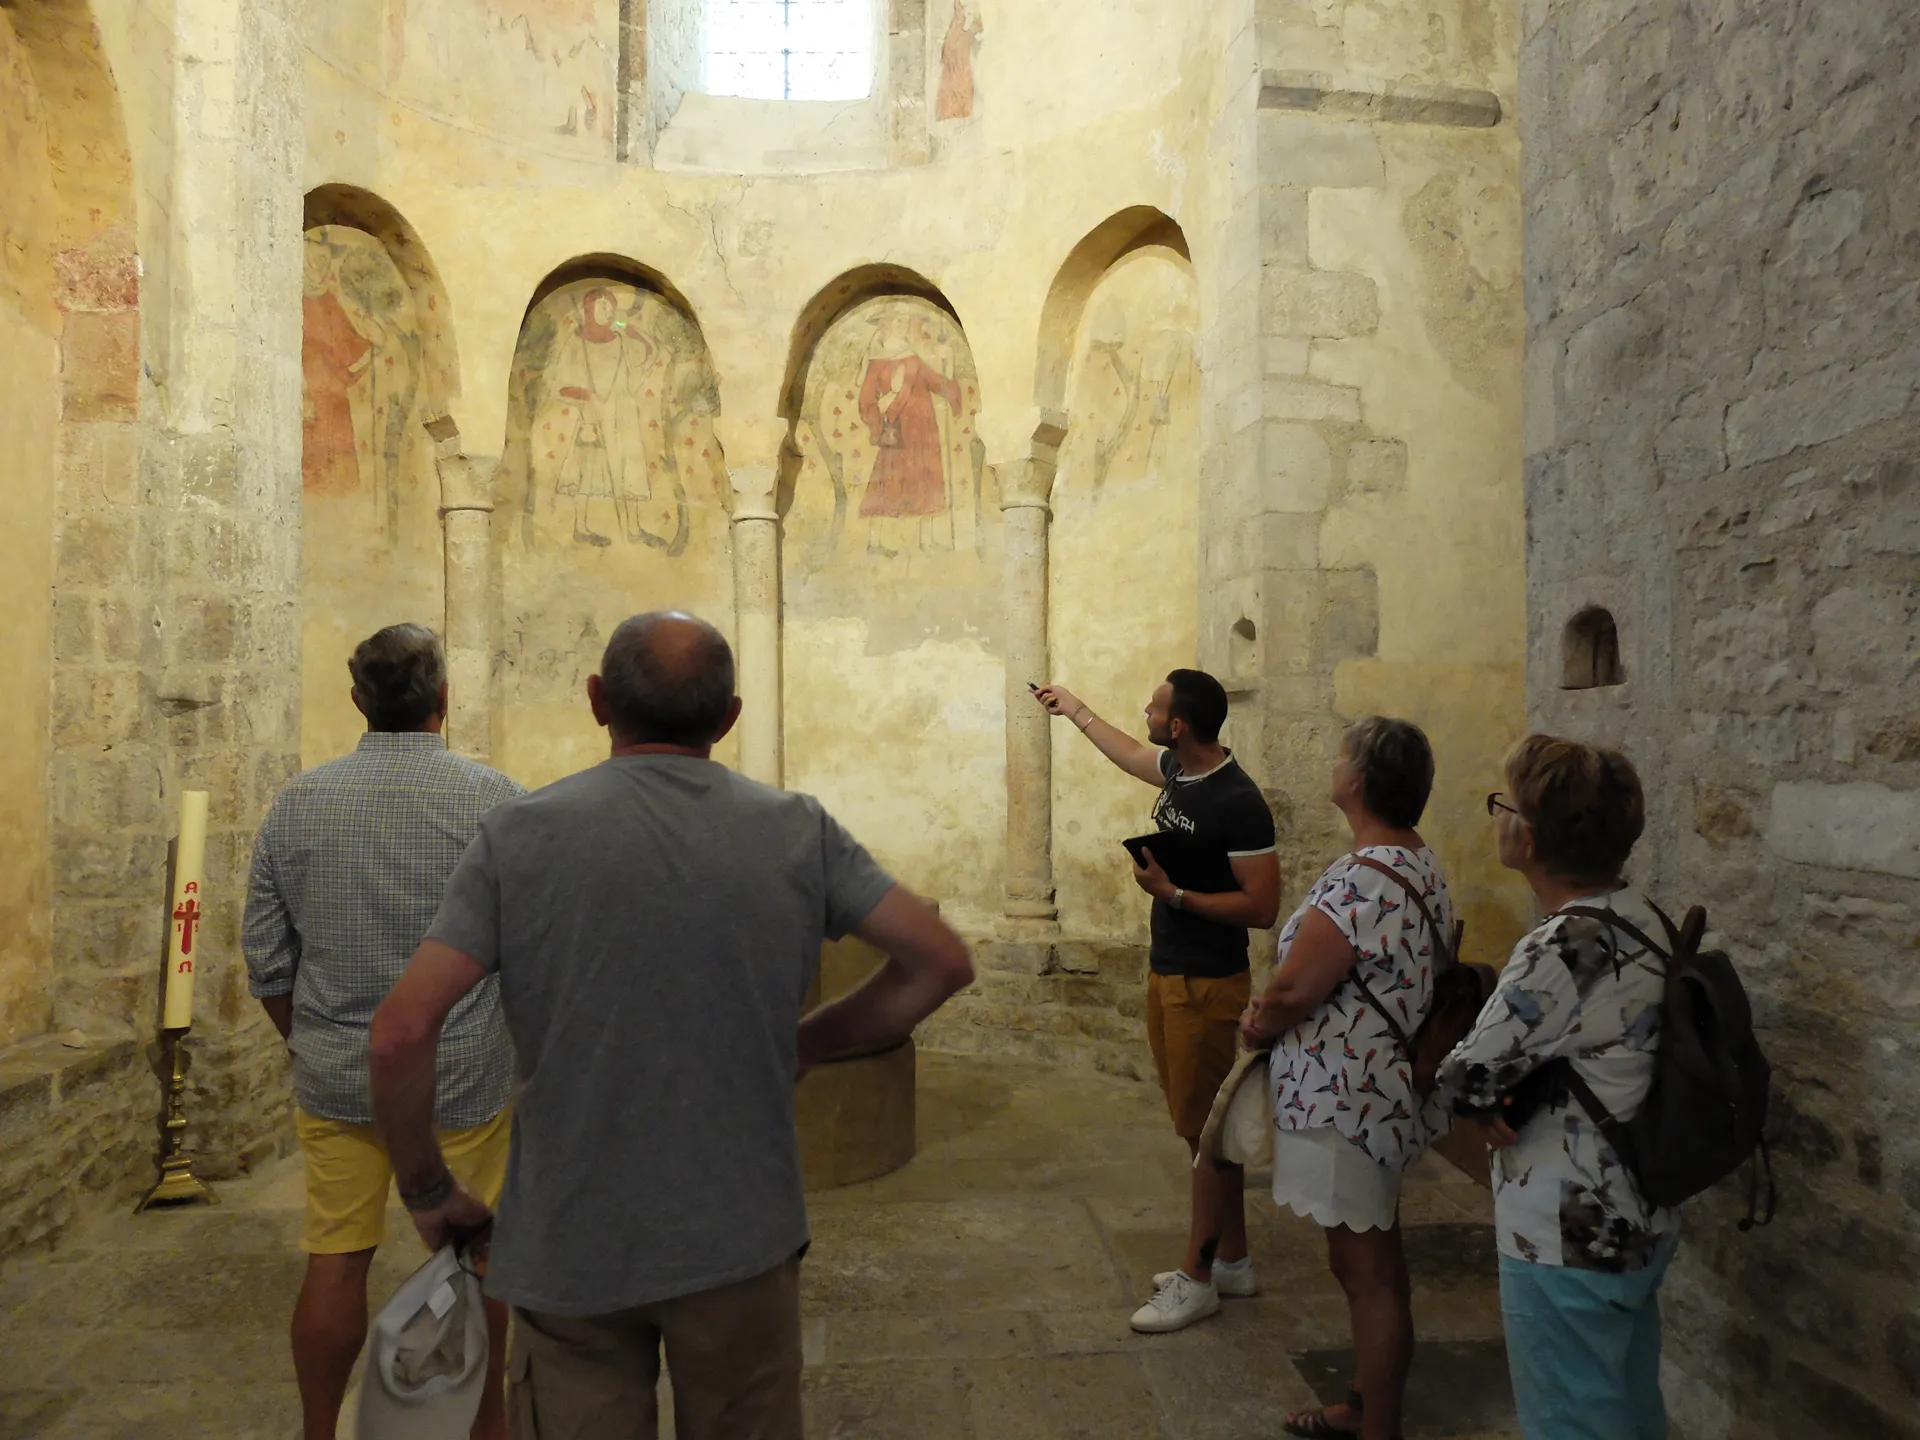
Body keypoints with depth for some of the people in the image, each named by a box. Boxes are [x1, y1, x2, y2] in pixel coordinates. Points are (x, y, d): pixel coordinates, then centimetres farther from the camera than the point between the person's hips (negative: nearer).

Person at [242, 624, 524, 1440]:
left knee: (335, 1263, 14)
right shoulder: (494, 800, -12)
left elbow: (266, 960, 4)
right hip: (464, 1078, -2)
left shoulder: (298, 803, -3)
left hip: (335, 1079, 2)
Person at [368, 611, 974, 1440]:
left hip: (568, 1251, -1)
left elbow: (401, 1034, -15)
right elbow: (943, 961, -5)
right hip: (742, 1240, 1)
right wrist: (808, 1045, 4)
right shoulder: (798, 832, -7)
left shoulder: (518, 836, -10)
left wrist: (428, 1190, 0)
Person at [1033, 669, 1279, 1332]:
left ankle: (1198, 1277, 16)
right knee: (1204, 1123, 17)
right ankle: (1232, 1260, 30)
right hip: (1166, 972, 9)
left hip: (1207, 985, -9)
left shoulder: (1238, 802, -22)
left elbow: (1262, 907, -22)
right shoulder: (1179, 769, 3)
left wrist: (1173, 893, -22)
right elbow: (1131, 754, 27)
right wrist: (1074, 709, 36)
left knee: (1206, 1128, 3)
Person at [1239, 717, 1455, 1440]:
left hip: (1346, 1103, -10)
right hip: (1387, 1091, 10)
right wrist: (1271, 1013, 3)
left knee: (1369, 1274, 5)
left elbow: (1291, 990, -23)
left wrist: (1256, 1023, -2)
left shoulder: (1361, 882, -27)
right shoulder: (1422, 864, 6)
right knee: (1371, 1263, 23)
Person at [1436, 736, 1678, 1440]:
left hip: (1569, 1246, -9)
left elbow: (1465, 1079, -20)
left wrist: (1493, 1099, 2)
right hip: (1639, 1224, 9)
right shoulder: (1639, 916, 0)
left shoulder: (1565, 949, -29)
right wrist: (1510, 1091, -8)